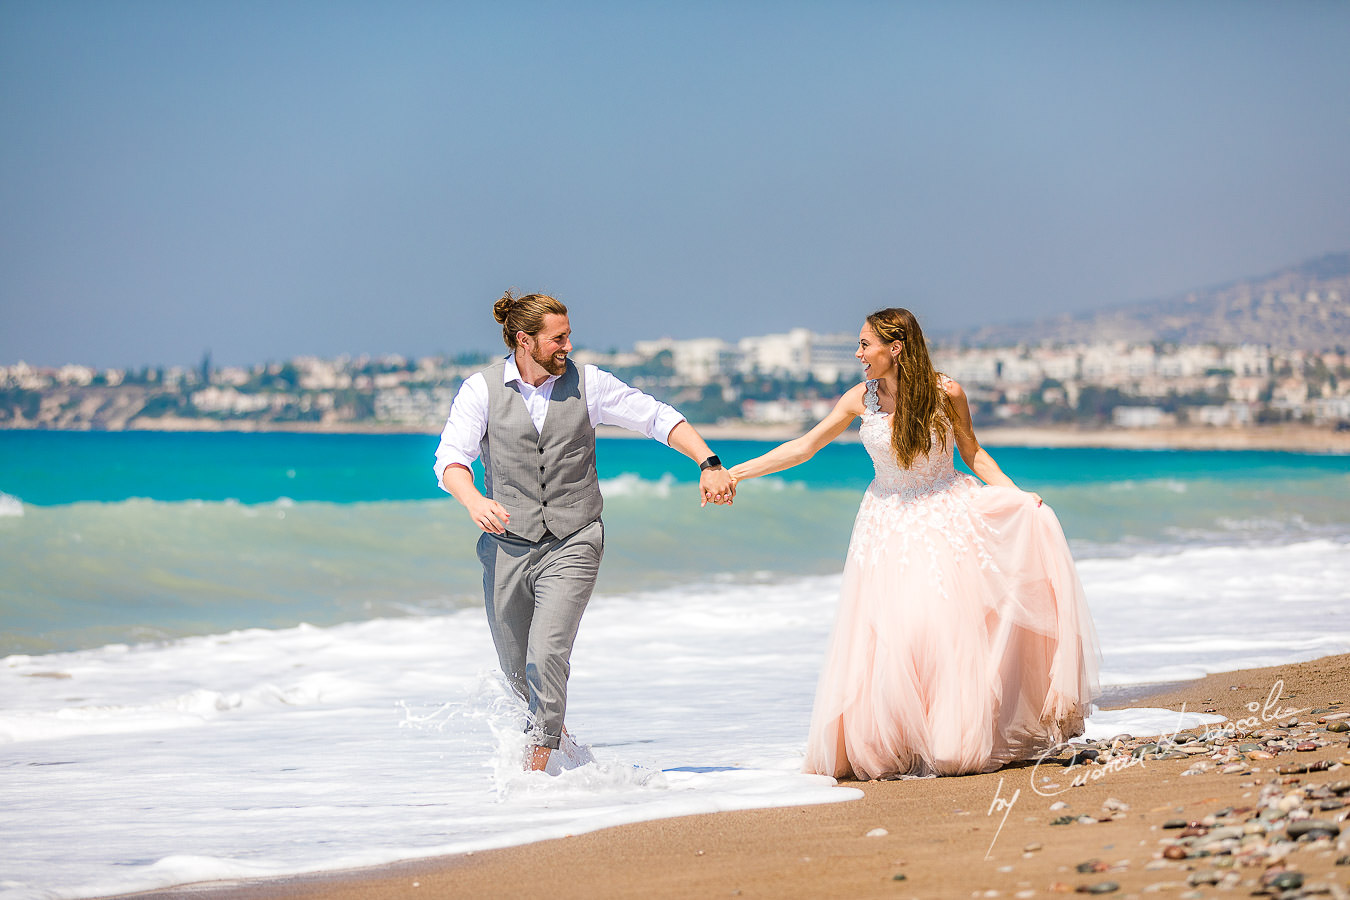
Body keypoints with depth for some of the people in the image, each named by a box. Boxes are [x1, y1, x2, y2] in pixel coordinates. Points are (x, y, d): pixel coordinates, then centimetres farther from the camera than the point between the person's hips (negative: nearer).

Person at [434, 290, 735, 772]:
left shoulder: (587, 384, 0)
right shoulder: (481, 389, -3)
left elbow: (659, 418, 3)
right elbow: (451, 458, -11)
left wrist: (709, 464, -9)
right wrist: (473, 500, -32)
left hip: (572, 545, -1)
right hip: (508, 546, 1)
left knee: (547, 654, -19)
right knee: (517, 667, 12)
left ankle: (538, 760, -8)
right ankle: (551, 728, 42)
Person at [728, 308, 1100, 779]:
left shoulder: (945, 393, -11)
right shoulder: (861, 399, -5)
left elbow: (973, 452, 3)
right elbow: (803, 447, 2)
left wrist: (1016, 497, -9)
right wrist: (735, 473, 0)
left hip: (947, 518, -2)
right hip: (889, 525, 2)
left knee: (943, 627, -10)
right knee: (884, 635, -6)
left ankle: (956, 743, 0)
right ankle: (886, 749, 2)